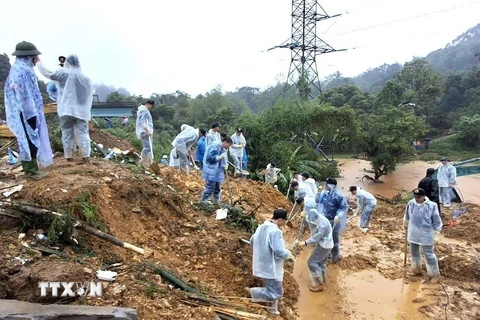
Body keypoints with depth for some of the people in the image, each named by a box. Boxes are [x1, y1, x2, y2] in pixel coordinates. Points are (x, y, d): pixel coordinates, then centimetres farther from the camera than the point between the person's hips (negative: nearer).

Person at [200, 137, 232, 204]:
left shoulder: (223, 150, 12)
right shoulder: (215, 147, -15)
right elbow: (209, 157, -21)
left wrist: (225, 166, -4)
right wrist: (220, 157, -23)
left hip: (218, 173, 9)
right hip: (211, 172, -9)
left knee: (217, 189, 15)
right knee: (210, 189, -8)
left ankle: (217, 203, 27)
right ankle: (202, 203, 4)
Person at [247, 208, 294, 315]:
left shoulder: (261, 227, 4)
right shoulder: (275, 231, -26)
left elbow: (252, 241, 17)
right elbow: (279, 251, -28)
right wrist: (289, 254, -9)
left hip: (262, 265, 10)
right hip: (270, 267, -10)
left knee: (272, 289, 24)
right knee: (277, 293, 2)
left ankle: (273, 309, 35)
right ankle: (252, 292, 3)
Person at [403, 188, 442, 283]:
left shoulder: (432, 206, -20)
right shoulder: (411, 203, -8)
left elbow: (437, 221, -10)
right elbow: (407, 215, 12)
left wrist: (436, 234, -8)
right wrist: (406, 223, 25)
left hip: (426, 235, -5)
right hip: (413, 234, 5)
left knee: (429, 255, 3)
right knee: (414, 253, 19)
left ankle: (435, 274, 23)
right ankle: (416, 270, 40)